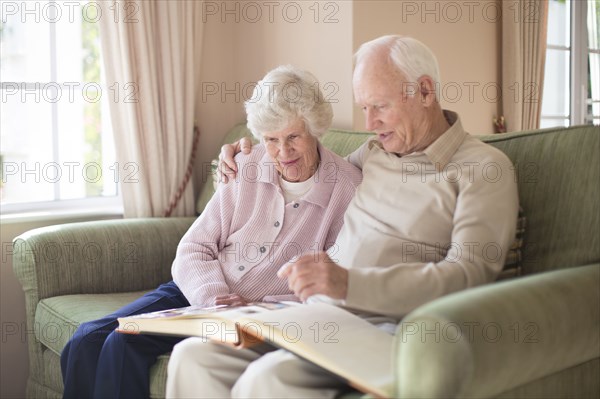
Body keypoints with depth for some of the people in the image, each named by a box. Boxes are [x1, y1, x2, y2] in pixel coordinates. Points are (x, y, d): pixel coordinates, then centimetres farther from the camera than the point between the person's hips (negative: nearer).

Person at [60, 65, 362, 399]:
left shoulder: (350, 189, -7)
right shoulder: (247, 169, 5)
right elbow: (193, 249, 5)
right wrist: (214, 296, -16)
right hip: (198, 293, 5)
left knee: (123, 344, -23)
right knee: (88, 341, -15)